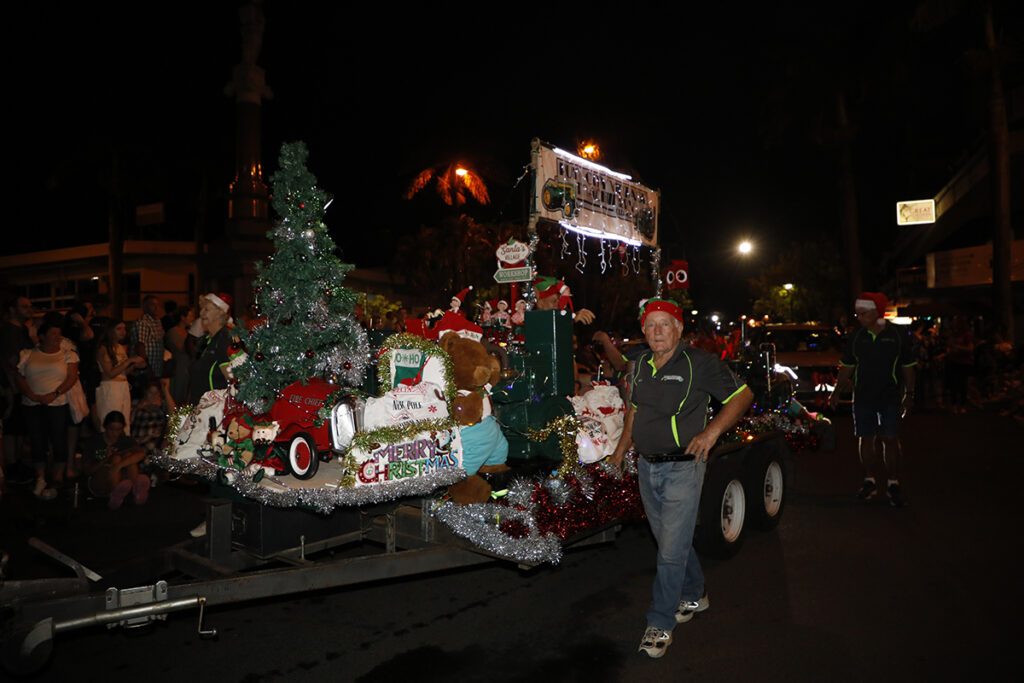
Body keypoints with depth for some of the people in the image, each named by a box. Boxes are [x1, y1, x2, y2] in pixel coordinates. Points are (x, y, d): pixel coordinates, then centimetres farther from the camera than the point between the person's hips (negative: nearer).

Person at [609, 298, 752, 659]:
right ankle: (694, 595, 40)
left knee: (672, 549, -4)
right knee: (669, 541, 19)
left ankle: (660, 624, 8)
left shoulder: (699, 363, -11)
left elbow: (742, 395, -6)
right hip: (647, 467, 7)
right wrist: (620, 452, 19)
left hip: (683, 468, -6)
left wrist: (712, 431, -17)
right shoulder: (641, 365, 9)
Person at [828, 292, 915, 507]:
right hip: (862, 398, 3)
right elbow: (847, 368, 12)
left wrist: (909, 395, 1)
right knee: (865, 439, 7)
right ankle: (869, 481, 20)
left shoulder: (898, 336, -1)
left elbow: (908, 368, 5)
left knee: (890, 440, -4)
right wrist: (836, 393, 7)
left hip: (890, 398, -3)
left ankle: (893, 483, 8)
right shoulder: (856, 338, 5)